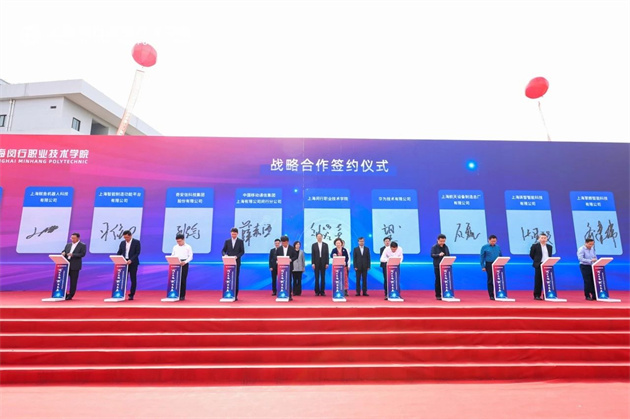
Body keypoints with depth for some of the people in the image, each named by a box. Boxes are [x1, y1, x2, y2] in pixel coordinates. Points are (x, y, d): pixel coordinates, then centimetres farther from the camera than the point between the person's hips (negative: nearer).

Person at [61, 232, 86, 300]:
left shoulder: (82, 245, -2)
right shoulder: (68, 245, 15)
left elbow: (82, 254, -12)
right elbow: (63, 251, 15)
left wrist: (73, 255, -23)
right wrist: (63, 253, -9)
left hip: (75, 266, -5)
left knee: (73, 281, 0)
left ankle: (70, 295, 9)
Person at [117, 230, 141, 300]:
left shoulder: (136, 242, -4)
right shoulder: (122, 243, 10)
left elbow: (137, 253, -9)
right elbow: (119, 252, 10)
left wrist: (131, 260, -21)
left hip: (133, 263, -4)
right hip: (124, 262, 4)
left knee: (133, 279, 0)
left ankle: (131, 295, 7)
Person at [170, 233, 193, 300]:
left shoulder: (188, 247, 2)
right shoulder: (175, 247, 13)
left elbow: (190, 257, -3)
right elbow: (172, 256, 13)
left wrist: (185, 262, -19)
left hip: (184, 264, -3)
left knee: (183, 280, -3)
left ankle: (182, 296, 4)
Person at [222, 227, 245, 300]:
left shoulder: (240, 241, 5)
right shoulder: (227, 241, 10)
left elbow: (242, 251, 0)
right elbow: (223, 250, 7)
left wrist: (237, 256, -17)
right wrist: (225, 255, -15)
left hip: (236, 262, -2)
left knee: (236, 278, 0)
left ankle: (235, 295, 4)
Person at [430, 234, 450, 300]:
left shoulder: (446, 247, 12)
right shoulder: (434, 247, -3)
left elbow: (448, 255, 16)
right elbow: (432, 255, -11)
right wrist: (439, 255, -26)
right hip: (437, 266, -4)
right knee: (438, 280, 0)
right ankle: (438, 295, 7)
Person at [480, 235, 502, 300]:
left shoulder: (498, 247, 10)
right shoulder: (484, 247, 0)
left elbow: (501, 256, 15)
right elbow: (482, 257, 0)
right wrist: (483, 266, -6)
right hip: (489, 265, -3)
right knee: (490, 280, 1)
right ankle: (491, 295, 8)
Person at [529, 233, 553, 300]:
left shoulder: (549, 247, 12)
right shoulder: (535, 246, -1)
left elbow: (550, 256, 18)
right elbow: (531, 255, 4)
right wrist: (537, 261, 5)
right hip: (539, 265, -4)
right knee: (538, 281, -1)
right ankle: (537, 295, 4)